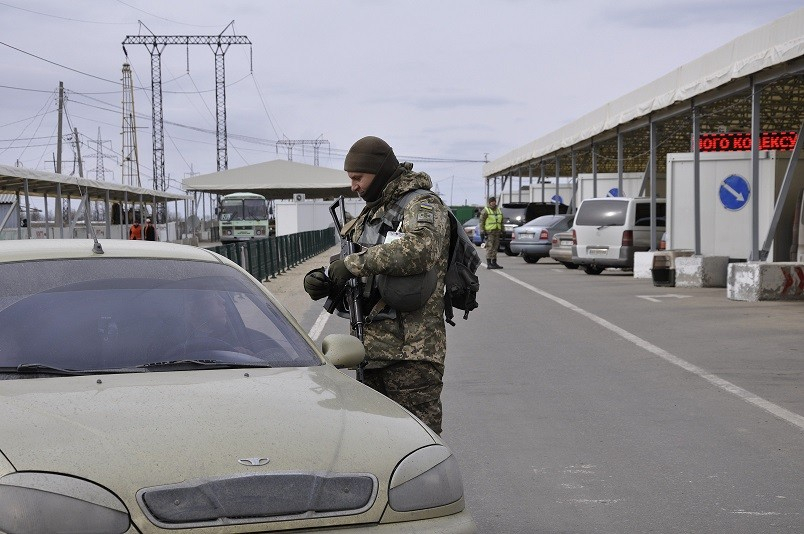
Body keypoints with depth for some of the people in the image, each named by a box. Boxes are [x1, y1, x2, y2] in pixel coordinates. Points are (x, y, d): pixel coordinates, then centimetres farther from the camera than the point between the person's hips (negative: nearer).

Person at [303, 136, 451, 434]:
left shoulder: (422, 204, -8)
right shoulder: (372, 213, 20)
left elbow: (418, 248, -30)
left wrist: (354, 263, -24)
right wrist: (324, 279, 0)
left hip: (410, 351, -9)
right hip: (371, 348, 9)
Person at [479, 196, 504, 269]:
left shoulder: (499, 210, 16)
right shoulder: (486, 210, -4)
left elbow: (501, 222, 22)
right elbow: (481, 221, -7)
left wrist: (502, 231, 16)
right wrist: (482, 231, -14)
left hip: (497, 232, 7)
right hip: (489, 232, -7)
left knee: (495, 248, 9)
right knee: (489, 247, -10)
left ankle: (494, 263, 14)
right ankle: (489, 264, -11)